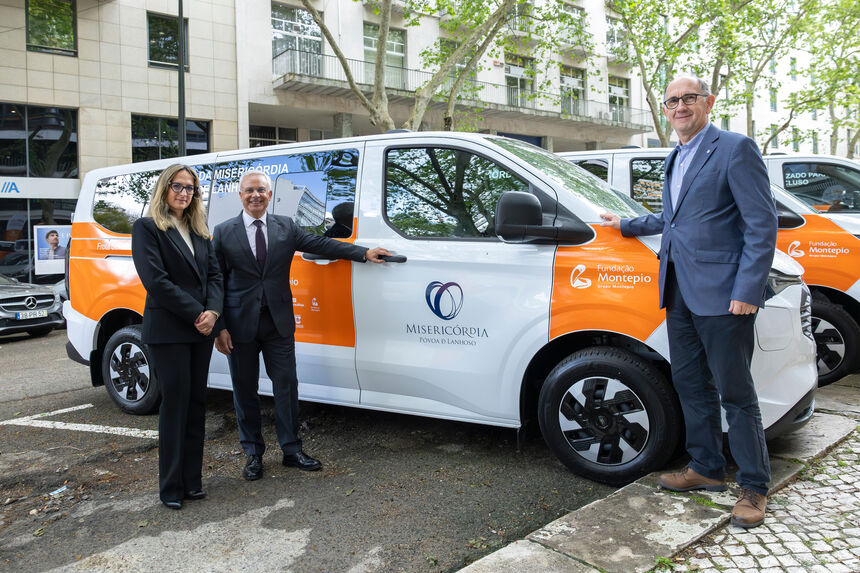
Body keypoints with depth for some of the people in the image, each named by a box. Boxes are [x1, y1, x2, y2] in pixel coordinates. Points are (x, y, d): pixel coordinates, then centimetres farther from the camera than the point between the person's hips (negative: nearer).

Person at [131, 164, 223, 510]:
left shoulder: (200, 231, 15)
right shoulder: (147, 228, -4)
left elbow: (214, 274, 9)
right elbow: (155, 280, -13)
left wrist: (212, 311, -9)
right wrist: (196, 313, -15)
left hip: (200, 330, 6)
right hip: (167, 331, -6)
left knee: (196, 403, 9)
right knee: (175, 404, -1)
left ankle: (192, 480, 19)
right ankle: (171, 487, 11)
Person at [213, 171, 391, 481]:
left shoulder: (286, 226, 7)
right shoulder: (224, 232, 1)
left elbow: (321, 244, 4)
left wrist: (364, 253, -3)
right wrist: (219, 326, -7)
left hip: (279, 322, 1)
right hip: (240, 324, -1)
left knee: (286, 385, 6)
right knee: (245, 389, 8)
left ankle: (292, 449, 20)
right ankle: (253, 454, 24)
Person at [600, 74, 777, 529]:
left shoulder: (735, 149, -7)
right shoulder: (674, 159, 18)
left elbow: (762, 224, -12)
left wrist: (747, 290, -18)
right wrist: (625, 225, 31)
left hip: (721, 294, -8)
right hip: (679, 291, 8)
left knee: (735, 393, 1)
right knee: (690, 385, 15)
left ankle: (754, 487, 17)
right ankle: (707, 469, 30)